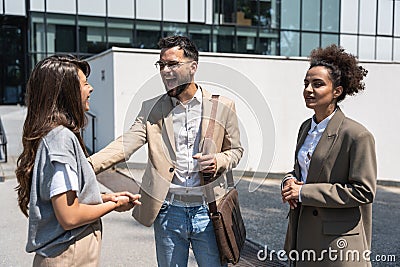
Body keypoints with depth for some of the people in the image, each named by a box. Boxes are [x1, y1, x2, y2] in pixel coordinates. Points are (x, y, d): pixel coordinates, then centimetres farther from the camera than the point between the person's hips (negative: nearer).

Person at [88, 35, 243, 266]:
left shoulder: (222, 106, 1)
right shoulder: (151, 109, 2)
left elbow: (236, 150, 10)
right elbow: (126, 144, -10)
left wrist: (219, 161, -13)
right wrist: (87, 165, -26)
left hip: (207, 211, 0)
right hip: (168, 212, 1)